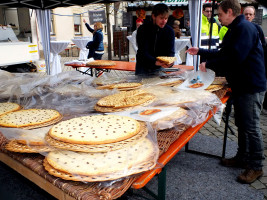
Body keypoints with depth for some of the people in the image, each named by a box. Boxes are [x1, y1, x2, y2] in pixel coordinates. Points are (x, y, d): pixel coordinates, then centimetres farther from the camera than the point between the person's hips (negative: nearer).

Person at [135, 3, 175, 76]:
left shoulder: (170, 31, -8)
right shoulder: (143, 29, -16)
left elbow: (170, 52, -10)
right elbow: (143, 52, -24)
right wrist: (155, 62, -42)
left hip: (158, 68, 2)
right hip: (142, 67, -1)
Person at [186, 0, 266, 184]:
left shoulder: (245, 28, -17)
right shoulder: (234, 30, 17)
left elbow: (234, 58, -27)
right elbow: (223, 53, 25)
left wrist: (208, 64, -17)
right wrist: (200, 51, 24)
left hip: (251, 86, -10)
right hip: (239, 85, 10)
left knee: (251, 127, -3)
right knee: (241, 124, 17)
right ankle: (242, 158, 31)